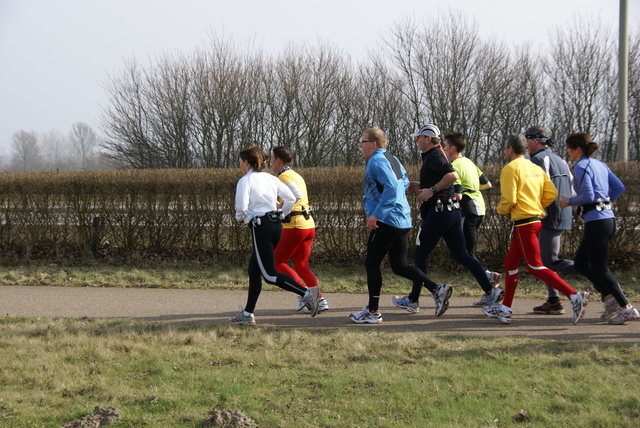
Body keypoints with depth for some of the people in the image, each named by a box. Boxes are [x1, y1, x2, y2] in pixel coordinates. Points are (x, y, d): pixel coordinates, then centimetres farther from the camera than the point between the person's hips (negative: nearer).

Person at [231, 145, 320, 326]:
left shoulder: (245, 181, -6)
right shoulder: (270, 178, 13)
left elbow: (242, 207, -17)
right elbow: (291, 198, 11)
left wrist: (239, 217, 4)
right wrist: (281, 215, 21)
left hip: (261, 227, -8)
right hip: (276, 226, 8)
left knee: (269, 275, -7)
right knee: (254, 269, 15)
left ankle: (306, 292, -24)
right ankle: (247, 314, 17)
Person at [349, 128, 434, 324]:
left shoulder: (377, 162, -13)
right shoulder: (393, 159, 16)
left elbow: (391, 187, -25)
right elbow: (404, 182, 25)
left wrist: (376, 214, -26)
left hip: (386, 221, -9)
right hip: (403, 221, 9)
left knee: (372, 264, 1)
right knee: (399, 266, 12)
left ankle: (372, 312, 3)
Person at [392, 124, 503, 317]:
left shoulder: (434, 156, -11)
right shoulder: (436, 155, 20)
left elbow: (452, 175, -28)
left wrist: (432, 190, -23)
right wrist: (419, 186, 20)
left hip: (437, 212, -10)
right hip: (452, 211, 10)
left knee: (420, 254, 2)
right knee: (461, 255, 6)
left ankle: (413, 300, 7)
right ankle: (490, 292, -3)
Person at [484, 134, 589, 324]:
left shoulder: (510, 169, -11)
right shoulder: (535, 168, 13)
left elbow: (509, 200, -17)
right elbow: (552, 193, 8)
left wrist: (500, 209, 3)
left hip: (524, 223, -9)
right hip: (536, 218, 9)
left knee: (535, 267, -8)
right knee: (510, 264, 16)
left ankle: (575, 296, -18)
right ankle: (505, 310, 20)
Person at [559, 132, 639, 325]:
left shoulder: (581, 167, -10)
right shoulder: (600, 165, 16)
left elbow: (588, 196, -19)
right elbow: (619, 187, 14)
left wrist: (569, 201, -4)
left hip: (596, 220, -9)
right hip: (608, 217, 9)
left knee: (599, 268, -4)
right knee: (580, 263, 16)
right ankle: (610, 298, 9)